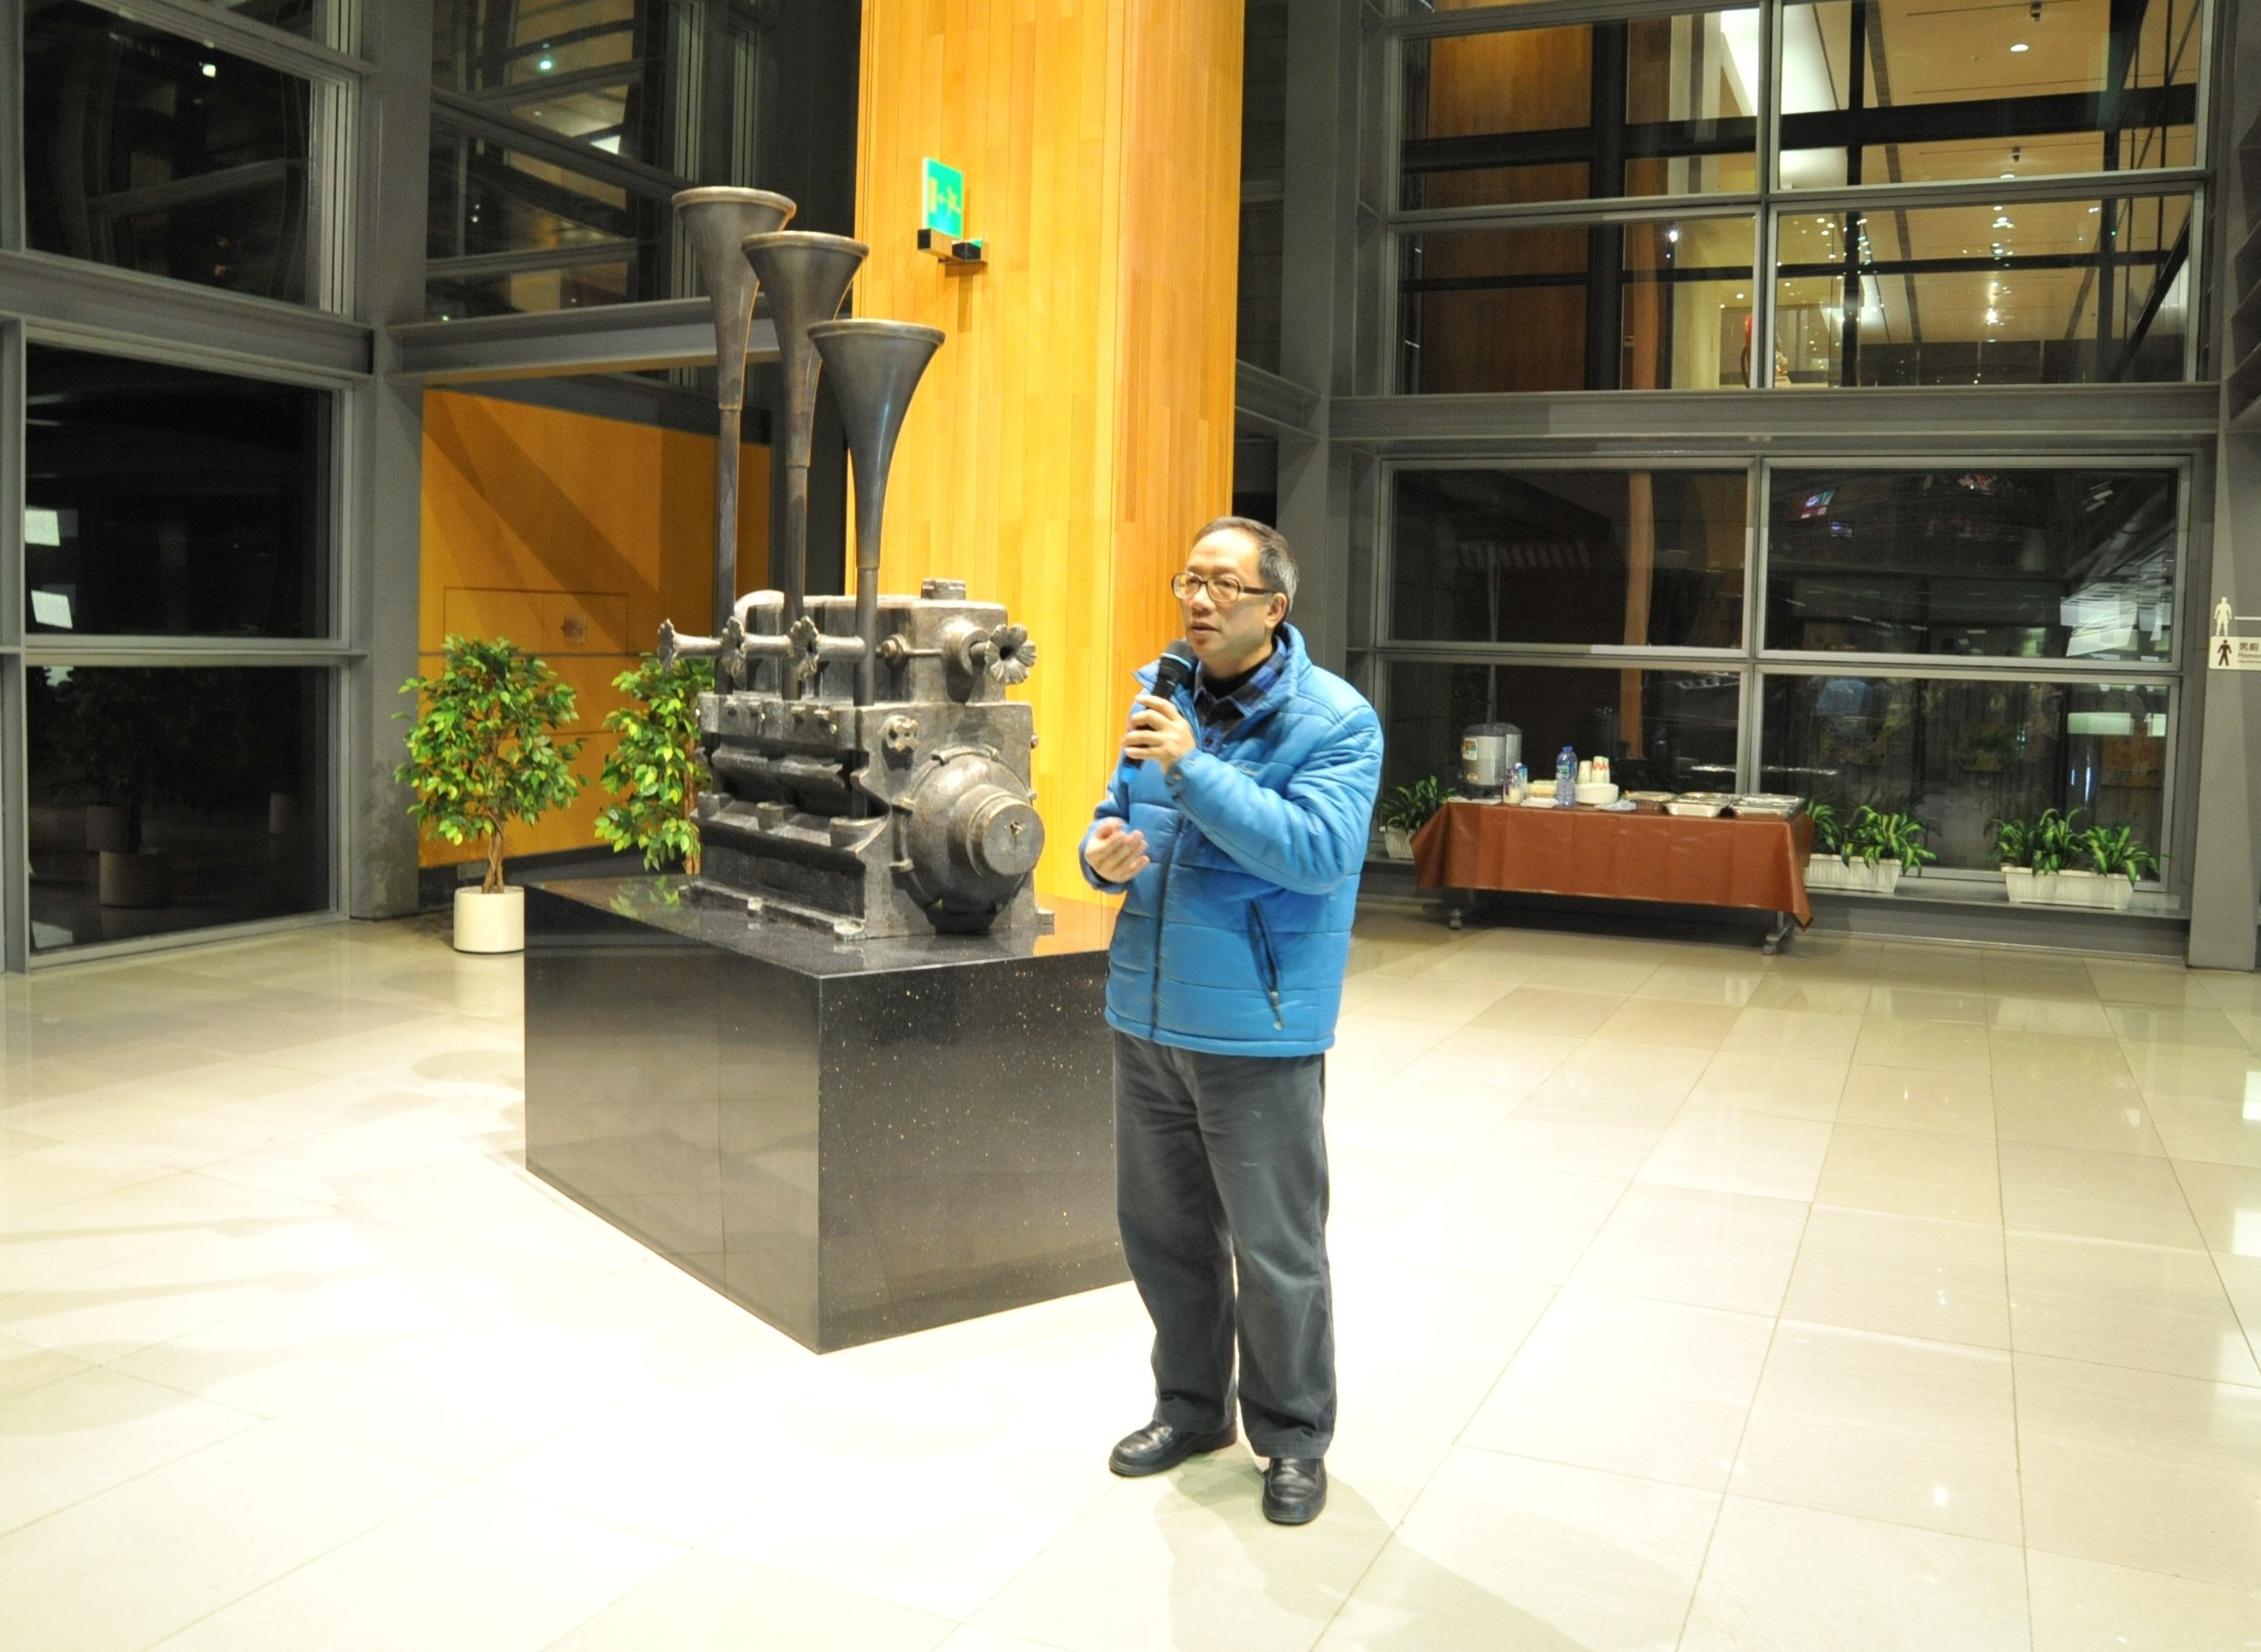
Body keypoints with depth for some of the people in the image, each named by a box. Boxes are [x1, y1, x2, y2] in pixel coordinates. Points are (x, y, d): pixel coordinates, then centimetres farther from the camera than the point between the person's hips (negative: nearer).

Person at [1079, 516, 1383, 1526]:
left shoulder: (1333, 721, -11)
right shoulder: (1160, 694, 8)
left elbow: (1318, 851, -25)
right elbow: (1115, 813, 16)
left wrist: (1191, 768, -28)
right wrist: (1104, 853, -8)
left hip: (1256, 1032, -6)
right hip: (1147, 1016, 6)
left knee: (1276, 1251, 6)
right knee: (1160, 1229, 18)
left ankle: (1293, 1438, 27)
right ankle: (1192, 1405, 38)